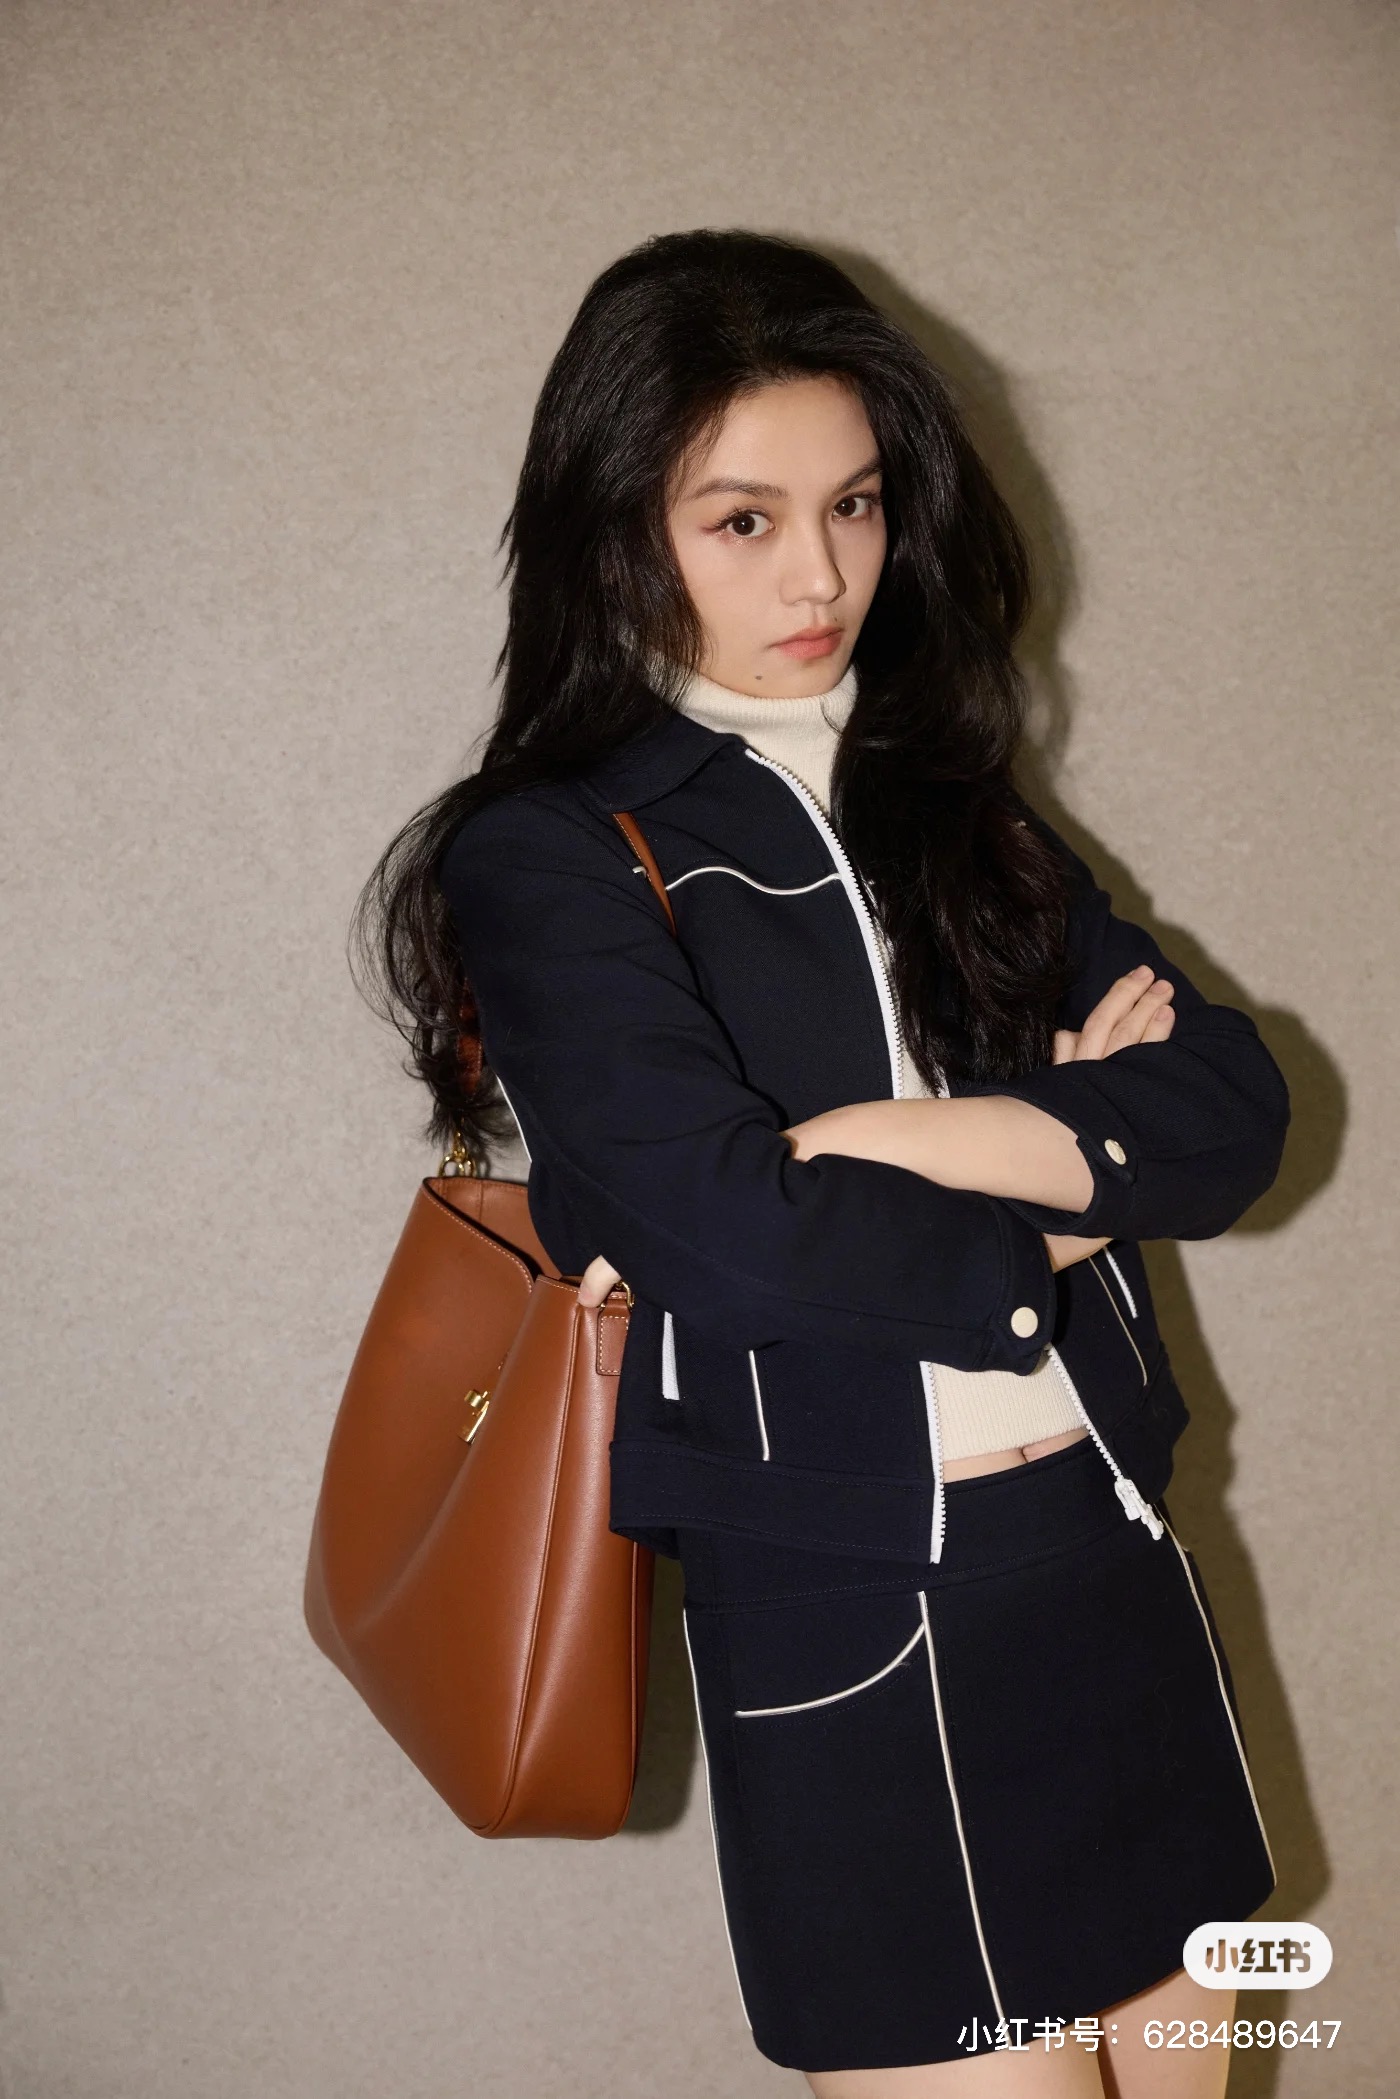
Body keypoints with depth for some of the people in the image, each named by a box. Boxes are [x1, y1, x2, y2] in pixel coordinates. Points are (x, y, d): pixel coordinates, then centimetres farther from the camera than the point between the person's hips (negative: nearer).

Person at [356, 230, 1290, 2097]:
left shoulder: (950, 807, 11)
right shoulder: (550, 858, -6)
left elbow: (1236, 1105, 0)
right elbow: (728, 1228, -20)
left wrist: (909, 1138, -15)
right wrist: (1068, 1192, -6)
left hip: (1116, 1550, 6)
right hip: (849, 1620, -6)